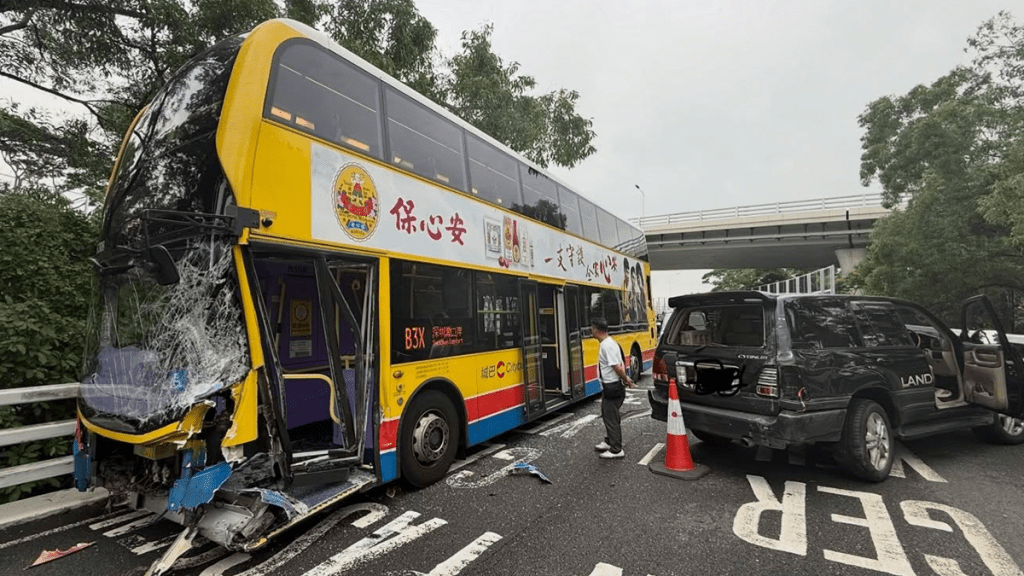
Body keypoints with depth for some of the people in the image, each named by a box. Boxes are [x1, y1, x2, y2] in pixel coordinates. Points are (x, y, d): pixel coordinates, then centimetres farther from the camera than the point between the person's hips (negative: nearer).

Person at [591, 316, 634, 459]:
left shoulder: (607, 346, -23)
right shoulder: (608, 343, 10)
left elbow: (617, 367, -25)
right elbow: (619, 366, 15)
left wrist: (626, 380, -11)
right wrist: (626, 378, 9)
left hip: (612, 387, -10)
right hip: (610, 386, 10)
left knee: (611, 418, 0)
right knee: (607, 415, 22)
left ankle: (616, 450, 11)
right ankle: (609, 442, 37)